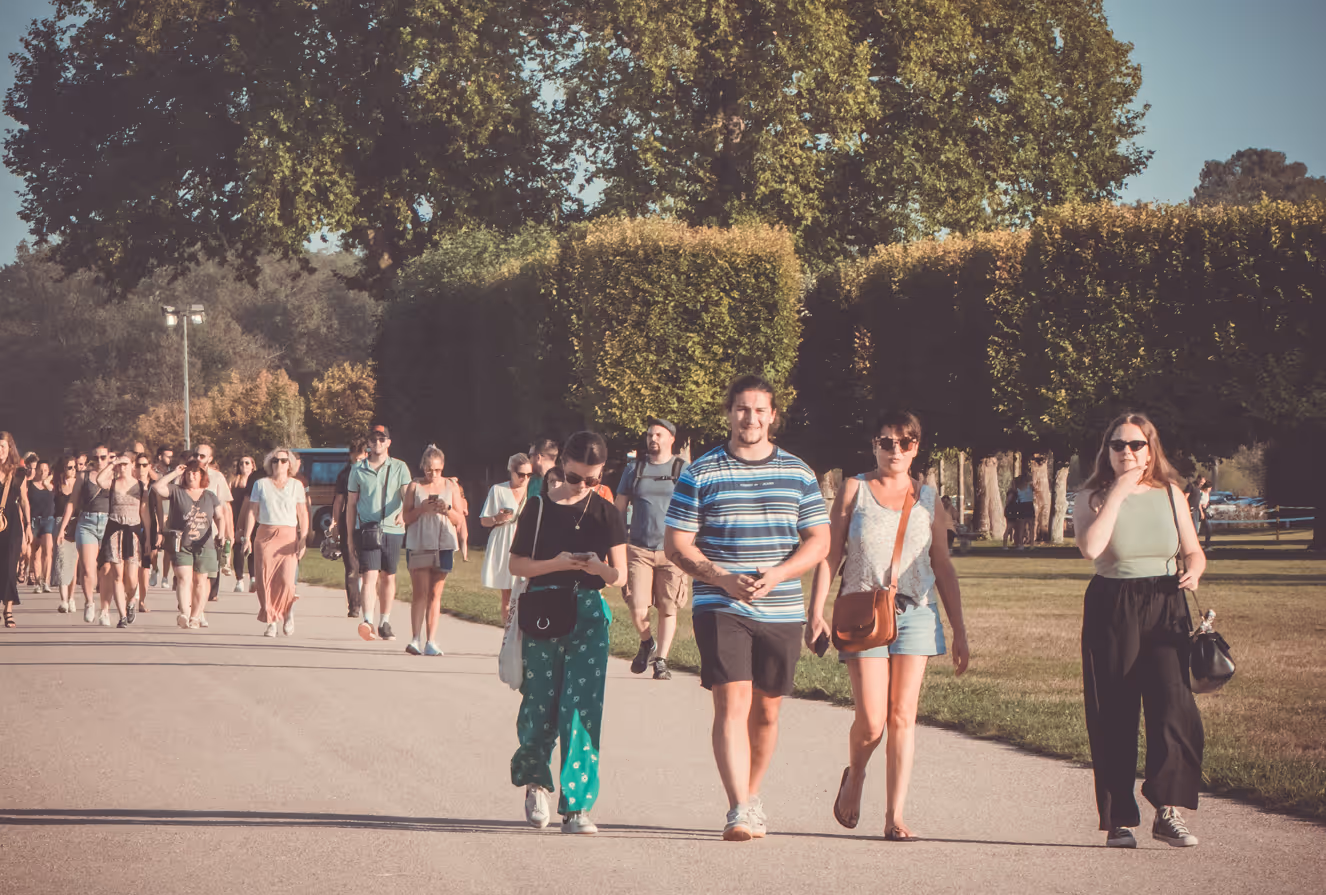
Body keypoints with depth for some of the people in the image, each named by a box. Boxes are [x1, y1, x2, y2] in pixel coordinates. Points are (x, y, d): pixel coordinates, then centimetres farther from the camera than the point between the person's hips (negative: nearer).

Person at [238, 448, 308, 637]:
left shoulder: (296, 485, 10)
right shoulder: (260, 484, 11)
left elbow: (303, 514, 8)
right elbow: (252, 512, 10)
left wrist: (303, 539, -2)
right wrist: (246, 537, 1)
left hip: (288, 535, -1)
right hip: (265, 535, 1)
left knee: (286, 579, -15)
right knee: (266, 581, -6)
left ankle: (288, 614, 9)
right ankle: (271, 622, 3)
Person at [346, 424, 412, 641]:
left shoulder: (399, 468, 5)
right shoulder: (358, 469, 8)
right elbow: (351, 503, 13)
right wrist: (350, 535, 11)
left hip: (392, 530, 1)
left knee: (388, 577, 11)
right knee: (370, 576, -14)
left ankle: (385, 623, 23)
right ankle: (368, 623, -26)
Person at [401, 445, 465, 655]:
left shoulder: (451, 487, 9)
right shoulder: (415, 486, 5)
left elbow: (460, 519, 8)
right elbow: (406, 517, 3)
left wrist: (447, 510, -11)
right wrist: (422, 508, -14)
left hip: (444, 546, 2)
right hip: (418, 545, -2)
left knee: (435, 594, 3)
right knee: (420, 593, -9)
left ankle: (431, 641, 3)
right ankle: (415, 639, -12)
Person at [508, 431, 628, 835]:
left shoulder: (606, 514, 7)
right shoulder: (539, 507, 4)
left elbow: (619, 576, 6)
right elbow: (516, 563, 4)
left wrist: (600, 568, -17)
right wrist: (556, 564, -12)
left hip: (589, 616, 1)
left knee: (582, 709, -7)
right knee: (540, 704, -1)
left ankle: (576, 806, -4)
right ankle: (535, 779, 28)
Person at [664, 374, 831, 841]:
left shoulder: (798, 474, 8)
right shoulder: (700, 474, 2)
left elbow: (819, 541, 7)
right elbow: (677, 544, 1)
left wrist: (778, 575, -11)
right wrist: (723, 578, -14)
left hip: (781, 610, 3)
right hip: (719, 608, -3)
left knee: (766, 710, 11)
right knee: (732, 702, -15)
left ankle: (752, 795, 31)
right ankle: (739, 811, -20)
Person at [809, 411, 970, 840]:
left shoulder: (928, 499, 12)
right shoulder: (854, 491, 6)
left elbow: (943, 568, 14)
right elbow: (830, 554, 4)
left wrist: (959, 631, 11)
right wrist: (816, 611, -6)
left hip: (916, 613, 2)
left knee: (903, 718, -2)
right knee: (871, 721, -9)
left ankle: (895, 816, 2)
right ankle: (854, 777, 23)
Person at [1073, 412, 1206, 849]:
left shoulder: (1170, 494, 9)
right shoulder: (1093, 497, 1)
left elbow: (1194, 551, 16)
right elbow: (1090, 547, -18)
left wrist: (1193, 571, -8)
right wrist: (1119, 490, -14)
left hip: (1165, 606, 1)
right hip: (1111, 611, -1)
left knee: (1174, 705, -16)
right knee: (1113, 718, 0)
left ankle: (1168, 811, -13)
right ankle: (1119, 821, 7)